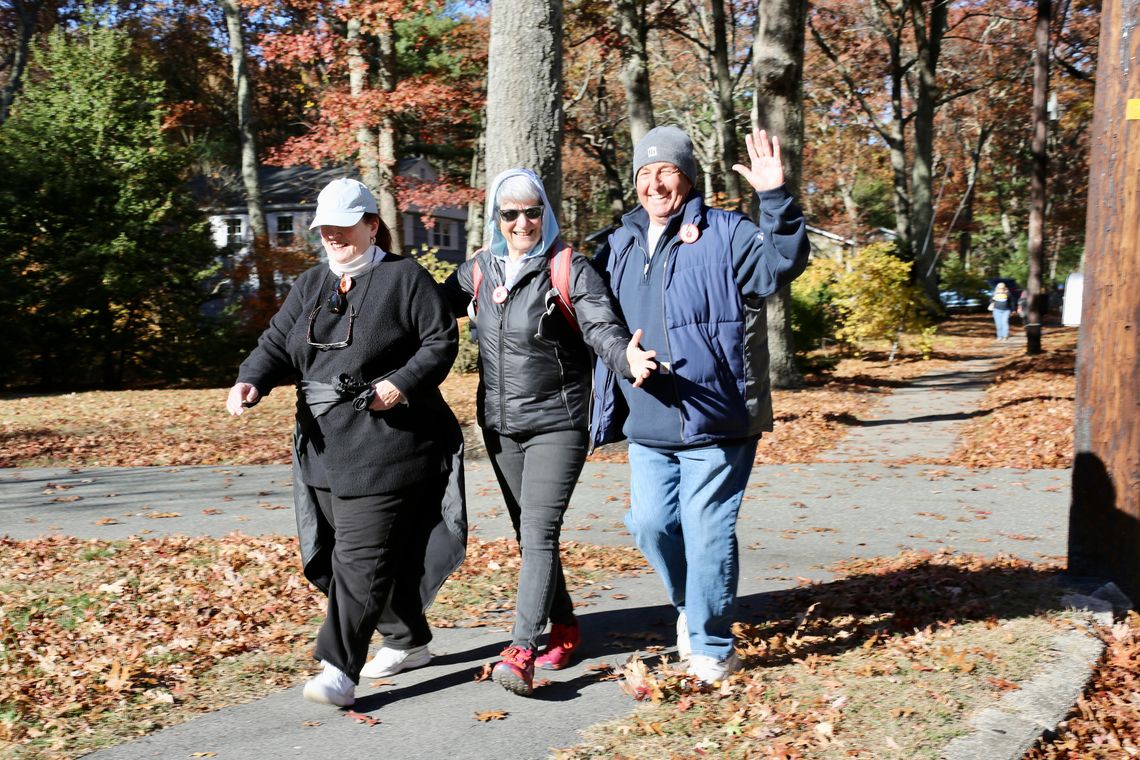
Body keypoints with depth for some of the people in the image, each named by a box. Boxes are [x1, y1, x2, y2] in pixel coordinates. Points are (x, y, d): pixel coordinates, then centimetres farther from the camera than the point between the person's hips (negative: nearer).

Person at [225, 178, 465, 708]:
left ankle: (339, 670, -8)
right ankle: (409, 639, 31)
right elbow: (277, 344, 10)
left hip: (385, 447, -7)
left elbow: (442, 340, -5)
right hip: (325, 448, 8)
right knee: (340, 553, 14)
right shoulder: (310, 285, 17)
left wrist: (403, 383, -19)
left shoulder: (404, 277, -2)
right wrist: (251, 381, -10)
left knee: (361, 557, -10)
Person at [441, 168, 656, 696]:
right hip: (499, 425, 6)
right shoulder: (477, 271, 6)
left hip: (557, 423, -6)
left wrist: (626, 358, -42)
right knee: (527, 533, 14)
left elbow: (602, 326, -20)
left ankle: (521, 652, -16)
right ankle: (564, 628, 30)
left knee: (539, 532, -14)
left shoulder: (570, 269, -9)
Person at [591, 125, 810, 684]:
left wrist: (775, 200, -32)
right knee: (650, 525, 10)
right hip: (647, 425, 6)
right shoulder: (621, 245, 13)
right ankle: (689, 605, 37)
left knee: (706, 533, -2)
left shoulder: (725, 234, -5)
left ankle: (712, 648, 14)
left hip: (715, 422, -6)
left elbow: (783, 263, -21)